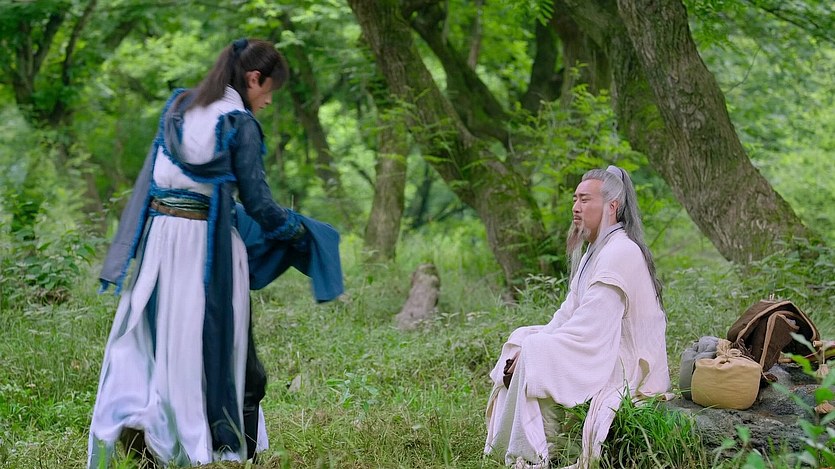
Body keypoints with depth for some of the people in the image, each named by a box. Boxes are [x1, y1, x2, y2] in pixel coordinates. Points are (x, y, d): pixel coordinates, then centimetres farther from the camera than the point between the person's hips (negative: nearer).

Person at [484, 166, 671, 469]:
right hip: (605, 356, 10)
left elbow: (588, 330, -24)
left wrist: (531, 349, -16)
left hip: (625, 369, -10)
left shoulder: (619, 254, -19)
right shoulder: (595, 253, 15)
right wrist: (527, 345, -4)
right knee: (522, 341, 5)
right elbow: (568, 316, 12)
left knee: (535, 359, -23)